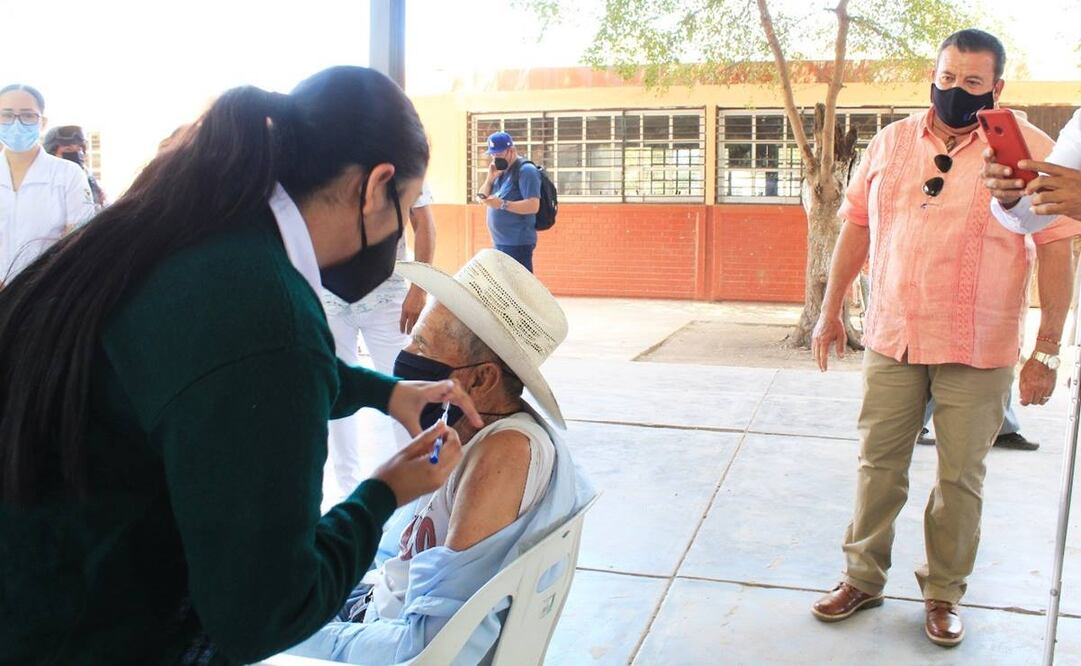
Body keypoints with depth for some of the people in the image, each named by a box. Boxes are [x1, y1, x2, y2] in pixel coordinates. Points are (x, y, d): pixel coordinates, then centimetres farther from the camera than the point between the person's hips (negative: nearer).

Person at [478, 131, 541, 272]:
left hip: (517, 243, -9)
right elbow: (482, 198, 14)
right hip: (500, 242, 9)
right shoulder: (501, 171, 16)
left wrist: (502, 204, -26)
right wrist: (490, 178, -2)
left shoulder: (526, 170, -11)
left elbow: (533, 206, -20)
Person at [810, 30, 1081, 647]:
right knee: (879, 466, 10)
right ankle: (862, 579, 26)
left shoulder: (1028, 149, -5)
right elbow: (857, 227, 12)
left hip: (978, 353, -3)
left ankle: (944, 592, 25)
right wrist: (831, 310, 12)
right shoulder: (891, 142, 6)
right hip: (892, 340, 3)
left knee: (961, 477, 7)